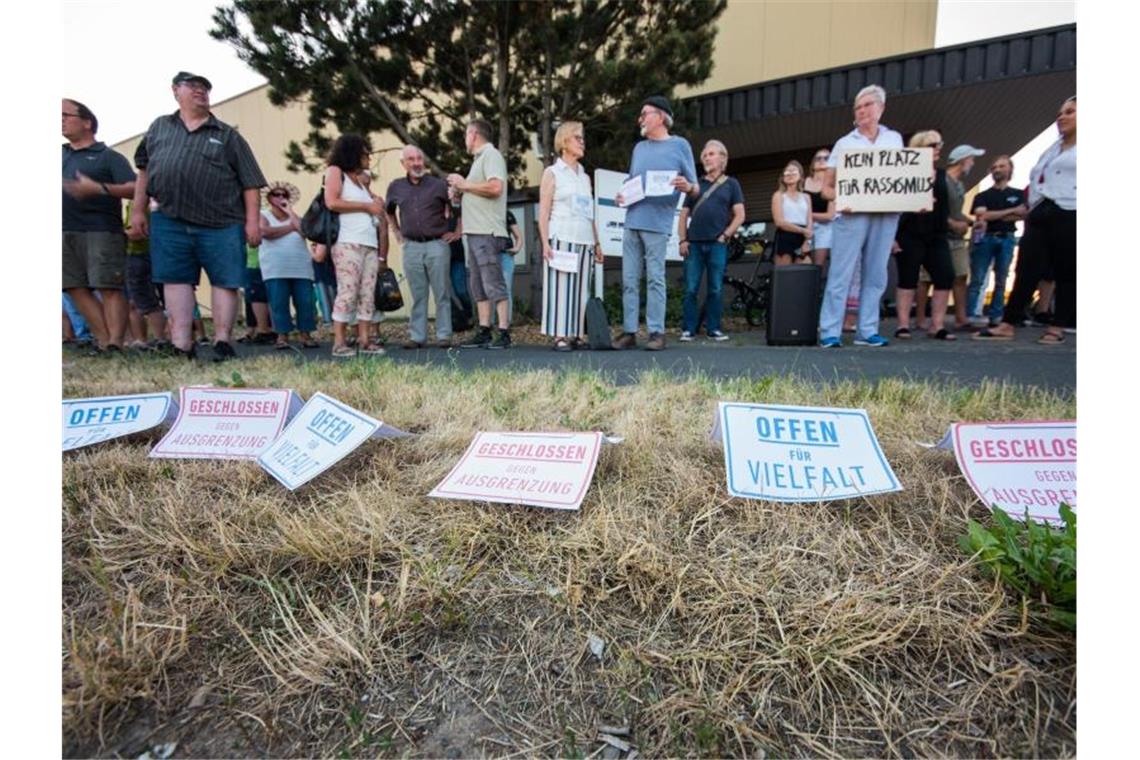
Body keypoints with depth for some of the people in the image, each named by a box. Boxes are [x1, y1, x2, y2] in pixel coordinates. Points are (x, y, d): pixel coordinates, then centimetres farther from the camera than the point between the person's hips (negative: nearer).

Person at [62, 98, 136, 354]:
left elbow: (134, 188, -9)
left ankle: (114, 344, -12)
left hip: (101, 231, -7)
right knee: (76, 288, 1)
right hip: (66, 232, 7)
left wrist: (98, 188, -21)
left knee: (109, 288, -10)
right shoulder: (62, 154, 22)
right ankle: (104, 340, 3)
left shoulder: (108, 156, 4)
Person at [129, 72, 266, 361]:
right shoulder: (159, 127, 18)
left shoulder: (228, 135, 9)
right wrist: (138, 211, 14)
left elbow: (250, 183, 2)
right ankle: (181, 344, 3)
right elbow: (144, 171, 21)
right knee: (176, 280, 0)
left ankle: (222, 341, 3)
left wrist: (252, 220, -8)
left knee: (224, 281, -5)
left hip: (221, 225, -2)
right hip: (169, 222, 3)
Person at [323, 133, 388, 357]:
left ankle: (364, 340, 1)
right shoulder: (335, 171, 5)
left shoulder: (360, 178, 27)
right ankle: (339, 343, -9)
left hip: (370, 243, 7)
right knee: (348, 292, -12)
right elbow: (332, 202, -9)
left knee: (367, 294, 0)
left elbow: (374, 202, 32)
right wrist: (367, 206, -5)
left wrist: (377, 204, 11)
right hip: (348, 243, -7)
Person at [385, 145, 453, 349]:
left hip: (437, 244, -2)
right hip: (411, 246, 3)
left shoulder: (439, 185, 2)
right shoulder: (395, 187, 11)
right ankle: (417, 336, 10)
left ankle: (444, 335, 3)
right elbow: (389, 212, 28)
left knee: (441, 293, -2)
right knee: (417, 295, 5)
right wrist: (396, 232, 19)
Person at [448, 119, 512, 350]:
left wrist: (465, 184, -10)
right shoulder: (479, 158, 25)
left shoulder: (491, 155, -4)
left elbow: (495, 187, -20)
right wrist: (460, 194, 12)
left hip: (487, 232, -10)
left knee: (493, 283, -11)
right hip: (474, 231, 10)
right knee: (478, 285, 8)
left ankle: (504, 333, -9)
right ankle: (484, 331, 11)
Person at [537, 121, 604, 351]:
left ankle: (577, 334, 7)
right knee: (560, 287, -8)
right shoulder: (552, 173, 6)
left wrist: (597, 243, 15)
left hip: (584, 241, 5)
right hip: (561, 239, -5)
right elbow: (543, 212, -3)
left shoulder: (585, 176, 21)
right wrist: (545, 243, -13)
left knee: (581, 289, 3)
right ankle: (559, 336, -6)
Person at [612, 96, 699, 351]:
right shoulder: (639, 148, 21)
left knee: (655, 279, -5)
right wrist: (621, 196, 5)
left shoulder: (680, 145, 6)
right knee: (629, 280, 2)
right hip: (632, 222, 5)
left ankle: (657, 332, 0)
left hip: (657, 224, -5)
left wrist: (687, 186, -18)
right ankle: (629, 331, 6)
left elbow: (696, 190, 4)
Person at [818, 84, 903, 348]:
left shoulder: (894, 138, 17)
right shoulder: (845, 143, 9)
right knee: (841, 274, -7)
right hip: (852, 214, -3)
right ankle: (829, 332, -5)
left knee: (875, 275, 4)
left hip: (886, 214, 3)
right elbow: (826, 186, 5)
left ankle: (867, 331, 9)